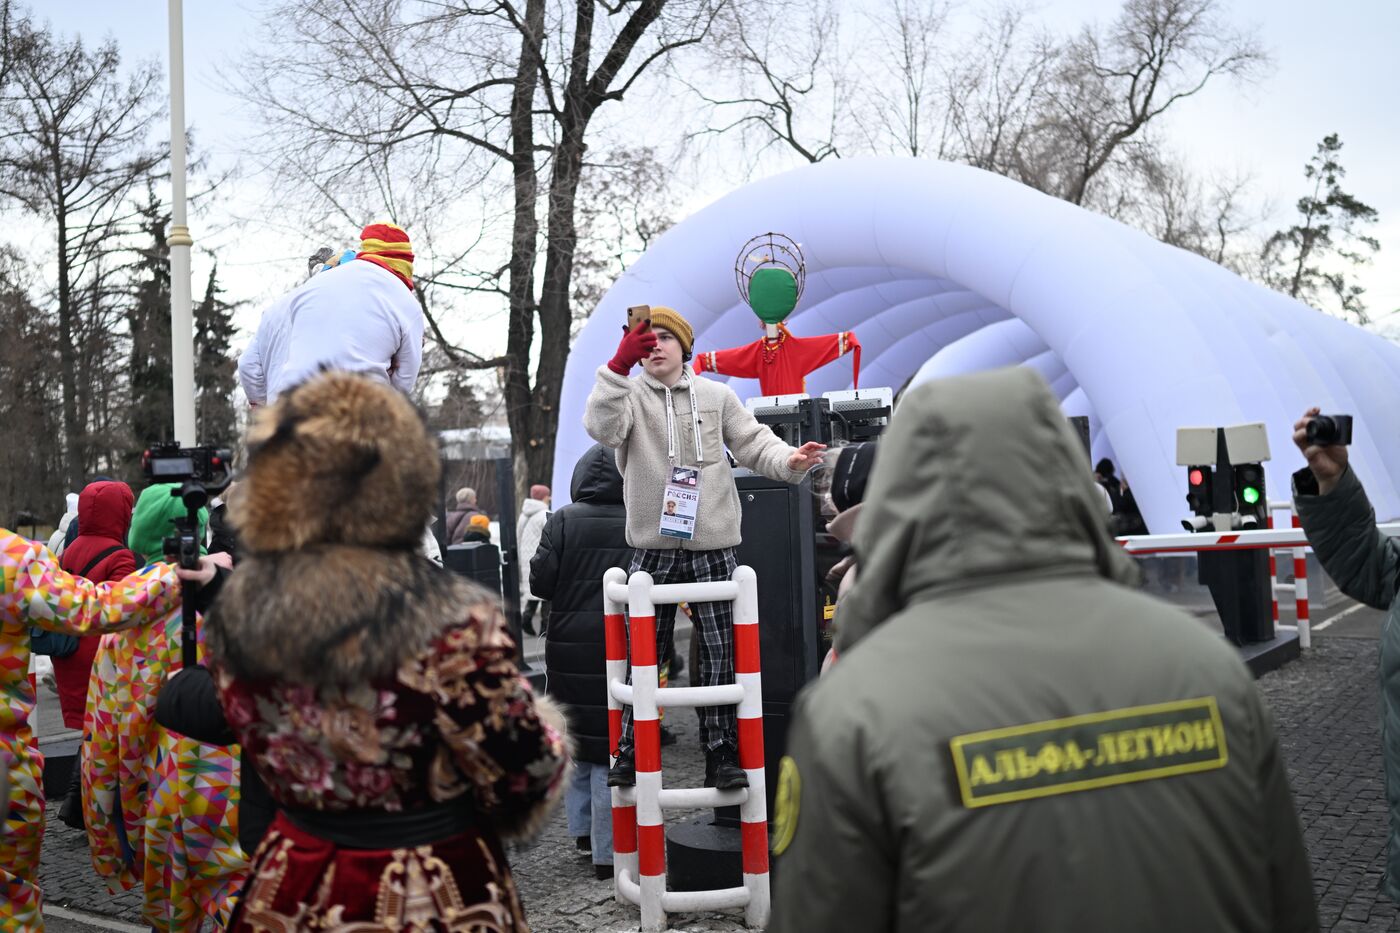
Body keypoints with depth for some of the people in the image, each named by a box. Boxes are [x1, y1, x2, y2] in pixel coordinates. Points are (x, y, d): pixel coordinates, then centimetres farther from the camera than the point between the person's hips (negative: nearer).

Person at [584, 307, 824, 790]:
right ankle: (630, 751, 16)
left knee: (721, 654, 2)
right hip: (652, 547, -1)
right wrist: (618, 365, -29)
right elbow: (602, 427, -17)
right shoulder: (630, 394, 4)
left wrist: (790, 460, -16)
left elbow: (754, 443, 5)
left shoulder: (717, 396, 10)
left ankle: (722, 755, 10)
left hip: (713, 547, 1)